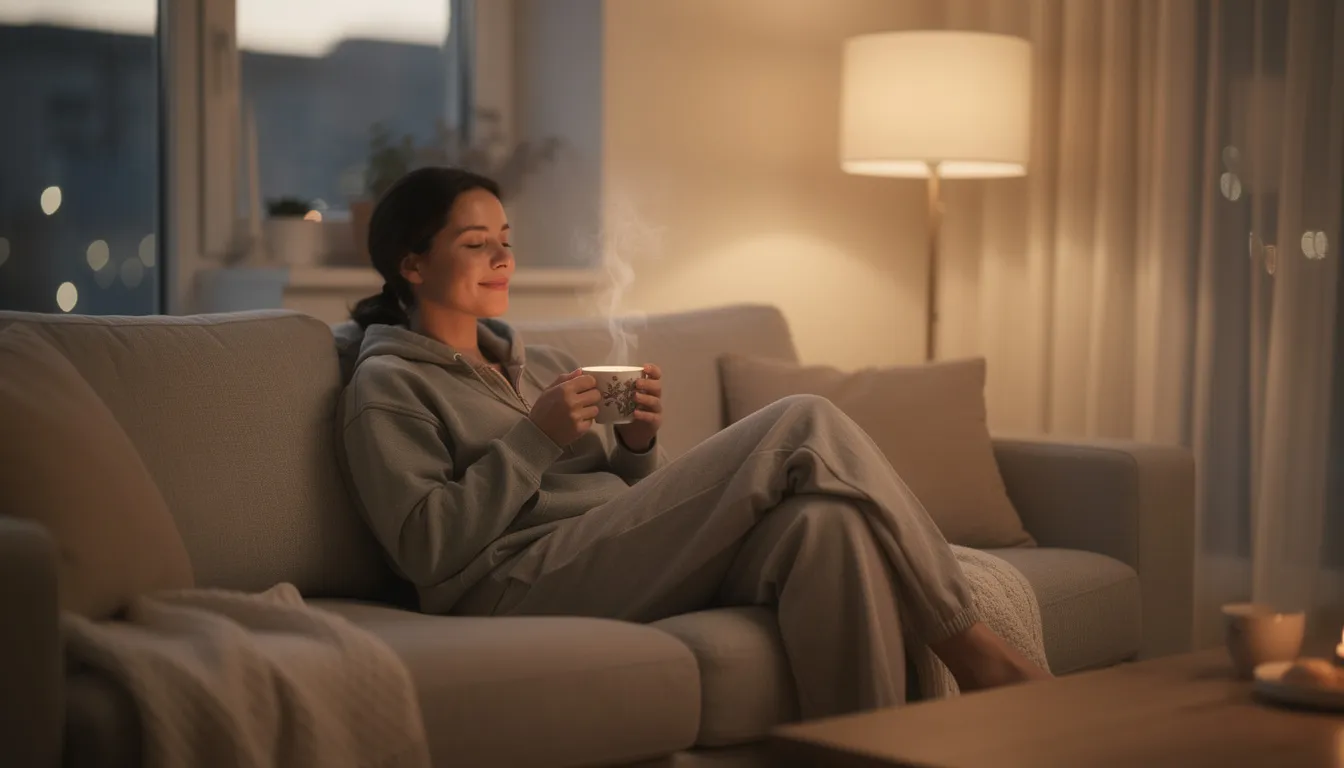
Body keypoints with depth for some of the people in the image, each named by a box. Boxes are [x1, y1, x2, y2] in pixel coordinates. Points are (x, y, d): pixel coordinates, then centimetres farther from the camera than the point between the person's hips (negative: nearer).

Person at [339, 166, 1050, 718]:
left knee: (824, 520, -27)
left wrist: (636, 445, 3)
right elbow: (428, 550, -9)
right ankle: (966, 643, -10)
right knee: (805, 427, -19)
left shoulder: (543, 365, 26)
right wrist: (536, 438, -12)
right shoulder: (387, 387, 4)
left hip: (628, 564, 7)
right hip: (525, 586, -7)